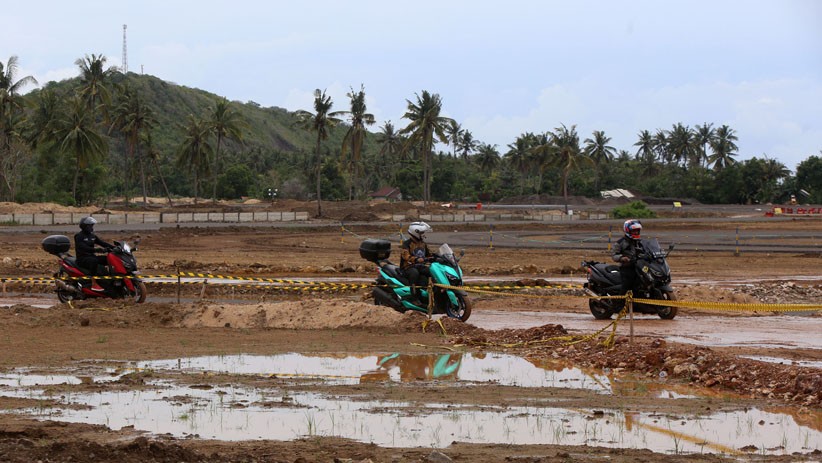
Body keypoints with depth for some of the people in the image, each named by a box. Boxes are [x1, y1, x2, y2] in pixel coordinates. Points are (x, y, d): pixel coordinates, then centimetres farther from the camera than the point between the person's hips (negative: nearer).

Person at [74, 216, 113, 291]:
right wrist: (97, 250, -37)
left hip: (92, 256, 8)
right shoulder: (79, 236, -9)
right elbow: (84, 248, -25)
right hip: (82, 259, -8)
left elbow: (102, 243, 10)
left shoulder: (92, 236, 16)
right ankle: (94, 284, -38)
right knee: (94, 261, -39)